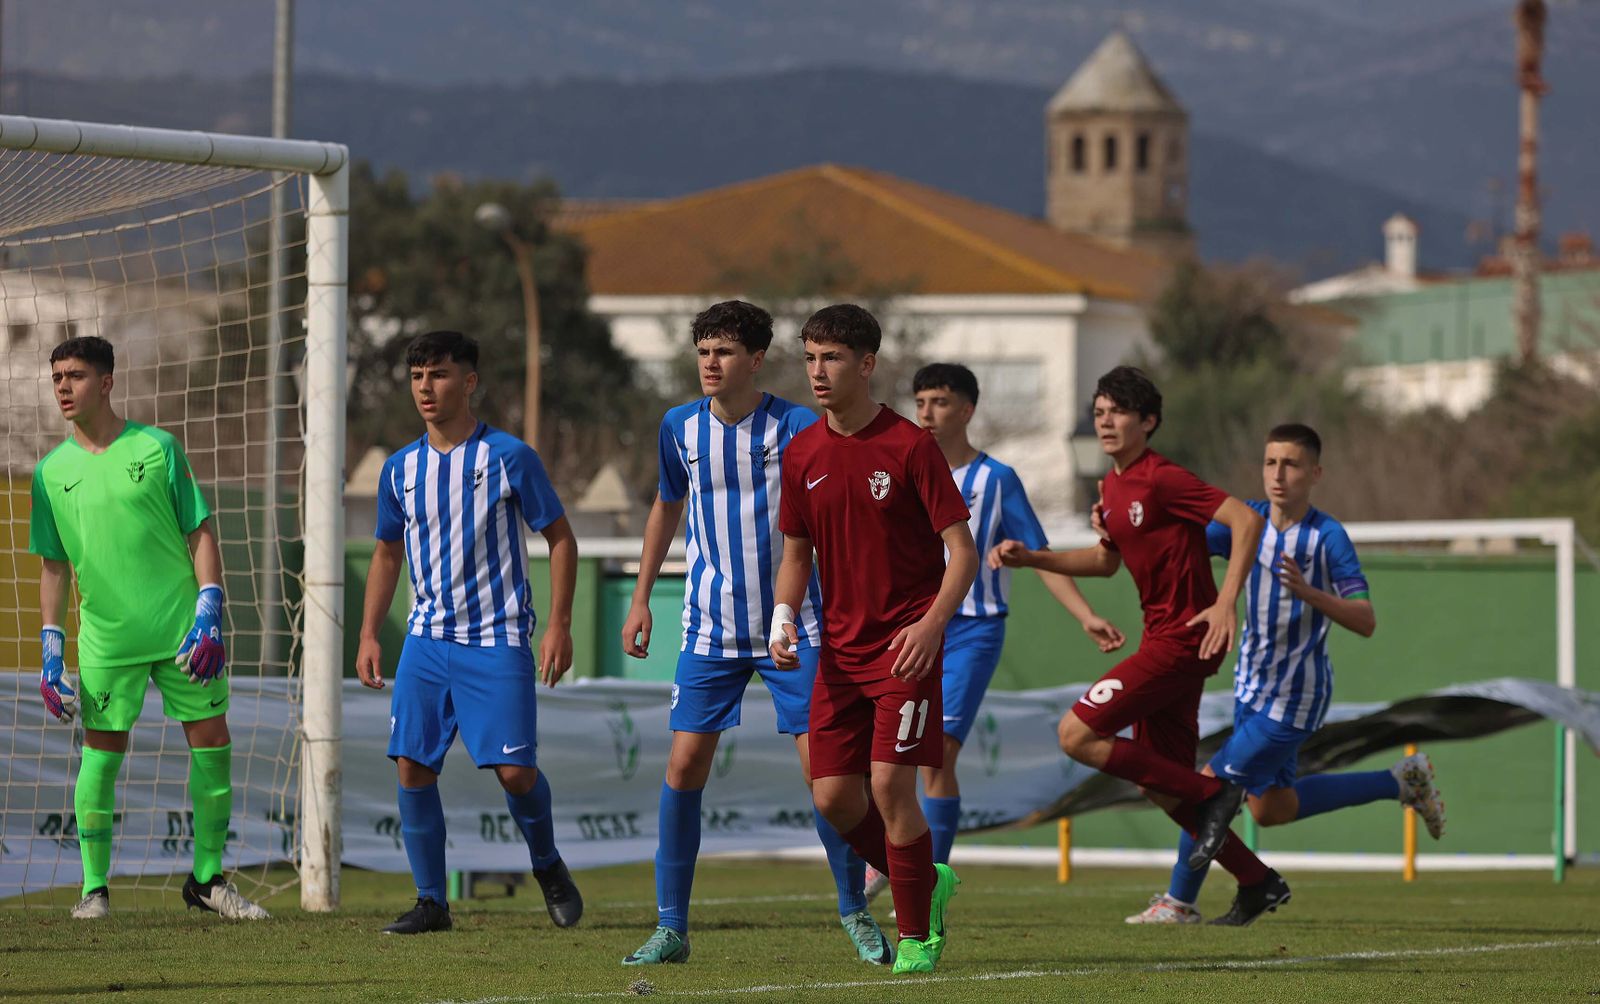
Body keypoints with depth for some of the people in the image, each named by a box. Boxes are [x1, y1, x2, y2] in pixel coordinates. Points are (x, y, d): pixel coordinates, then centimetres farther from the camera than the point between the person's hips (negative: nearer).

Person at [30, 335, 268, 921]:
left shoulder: (156, 448, 1)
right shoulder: (52, 471, 6)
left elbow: (201, 535, 2)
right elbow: (54, 566, 12)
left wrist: (208, 615, -9)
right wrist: (51, 650, 5)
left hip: (181, 631, -1)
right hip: (106, 641, 1)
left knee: (212, 746, -1)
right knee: (101, 756, -2)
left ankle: (208, 879, 12)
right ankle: (95, 888, 7)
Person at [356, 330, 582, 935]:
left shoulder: (509, 457, -5)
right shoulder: (401, 469, 8)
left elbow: (560, 537, 0)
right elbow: (387, 553, 19)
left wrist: (559, 625, -6)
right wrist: (369, 636, 11)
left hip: (498, 641, -4)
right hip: (427, 640, 4)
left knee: (515, 770, -9)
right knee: (412, 766, -5)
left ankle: (547, 864, 20)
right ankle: (431, 902, 5)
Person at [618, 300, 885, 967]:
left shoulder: (798, 428, -9)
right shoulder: (680, 428, 2)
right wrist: (641, 598, 18)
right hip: (711, 630, 3)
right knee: (685, 765, -6)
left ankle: (854, 909, 12)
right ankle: (671, 926, 2)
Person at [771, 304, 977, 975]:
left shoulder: (909, 447, -10)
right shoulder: (803, 455, 6)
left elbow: (962, 551, -9)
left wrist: (931, 624, -23)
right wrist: (784, 617, -3)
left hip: (905, 645, -6)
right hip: (840, 650, 6)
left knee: (890, 785, -13)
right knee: (834, 796, 0)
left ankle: (916, 936, 2)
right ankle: (925, 883, 25)